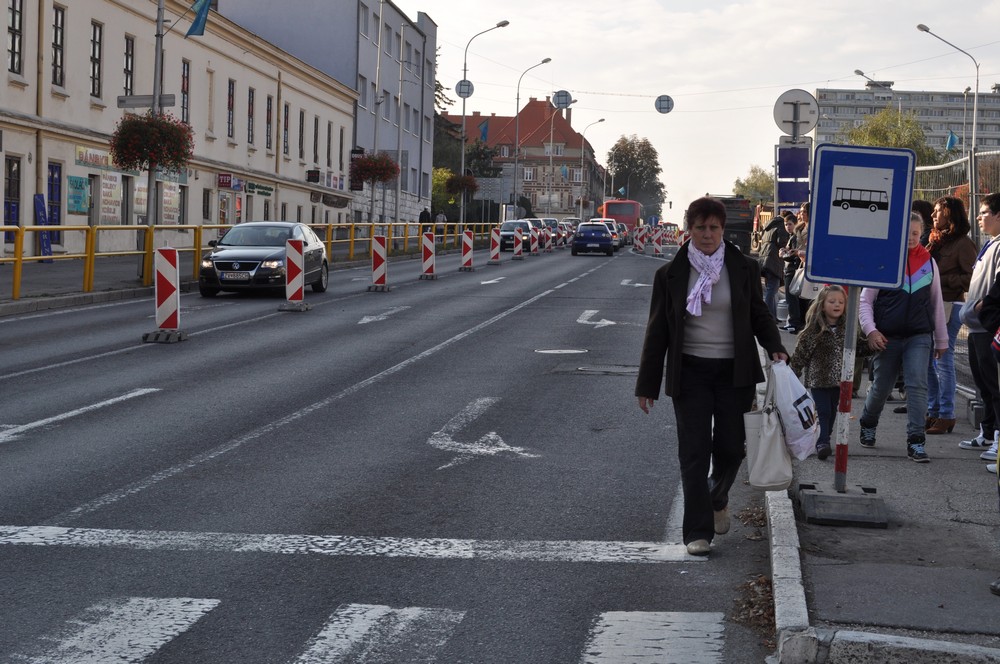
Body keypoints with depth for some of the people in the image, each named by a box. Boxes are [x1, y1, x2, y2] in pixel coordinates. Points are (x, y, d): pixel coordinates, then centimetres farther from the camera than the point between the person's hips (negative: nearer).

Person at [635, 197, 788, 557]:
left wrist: (775, 348, -7)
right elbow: (657, 331, 4)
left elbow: (759, 314, 12)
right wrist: (647, 385, 3)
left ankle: (717, 498, 36)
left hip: (734, 371, 1)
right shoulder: (670, 274, 0)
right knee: (694, 452, -4)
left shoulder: (744, 268, 1)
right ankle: (697, 531, 0)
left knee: (730, 448, 4)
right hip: (690, 372, -1)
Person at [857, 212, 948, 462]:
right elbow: (865, 300, -1)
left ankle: (915, 442, -11)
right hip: (888, 337, -1)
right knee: (881, 387, 11)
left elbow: (936, 303, 13)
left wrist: (941, 339, 16)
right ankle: (868, 425, 39)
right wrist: (870, 330, -14)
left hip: (919, 336, 1)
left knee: (918, 384, -12)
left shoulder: (929, 262, 6)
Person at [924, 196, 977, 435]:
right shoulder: (935, 240, 16)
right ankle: (933, 411, 17)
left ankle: (947, 415, -1)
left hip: (949, 306, -8)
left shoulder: (963, 243, -8)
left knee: (943, 360, -7)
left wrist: (943, 280, -14)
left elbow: (971, 278, -13)